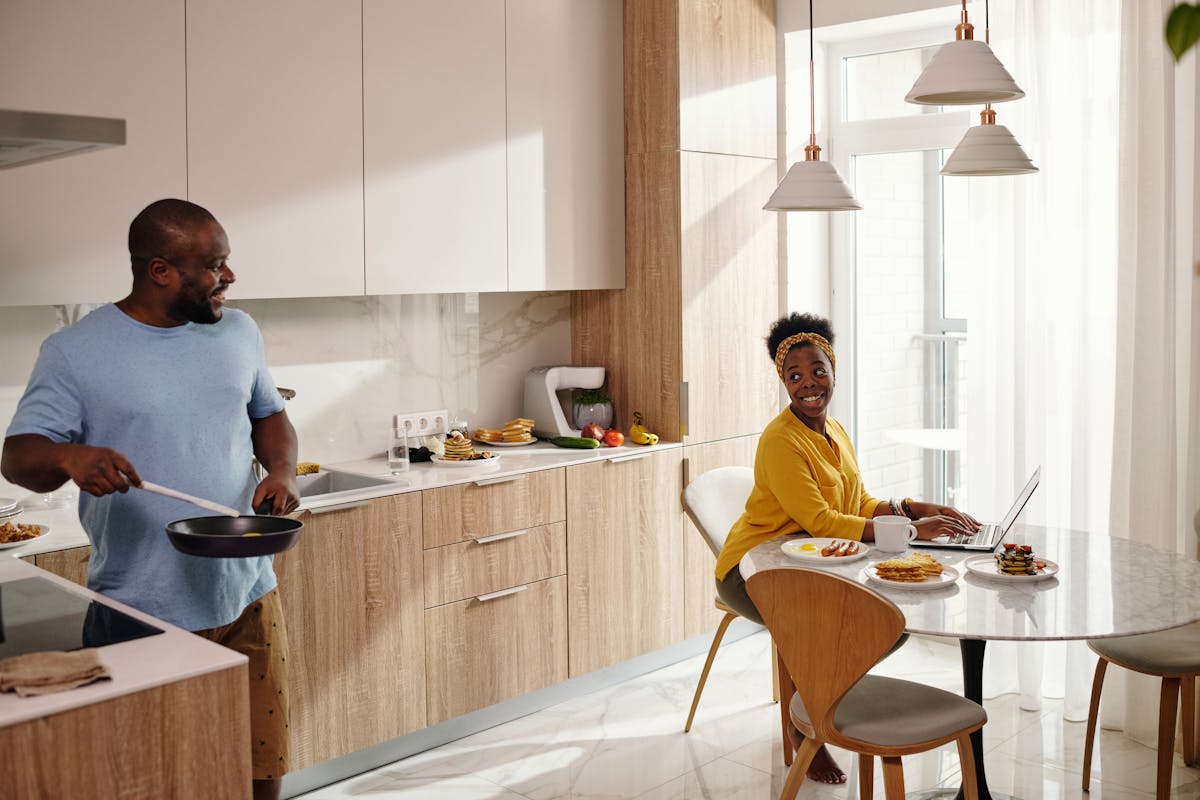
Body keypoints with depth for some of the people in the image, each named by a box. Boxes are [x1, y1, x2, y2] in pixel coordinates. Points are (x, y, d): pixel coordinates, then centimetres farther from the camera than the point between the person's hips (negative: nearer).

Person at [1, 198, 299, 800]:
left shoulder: (238, 332, 7)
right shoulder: (74, 352, -6)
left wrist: (282, 470, -3)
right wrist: (68, 457, -30)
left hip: (247, 598, 4)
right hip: (142, 615, -4)